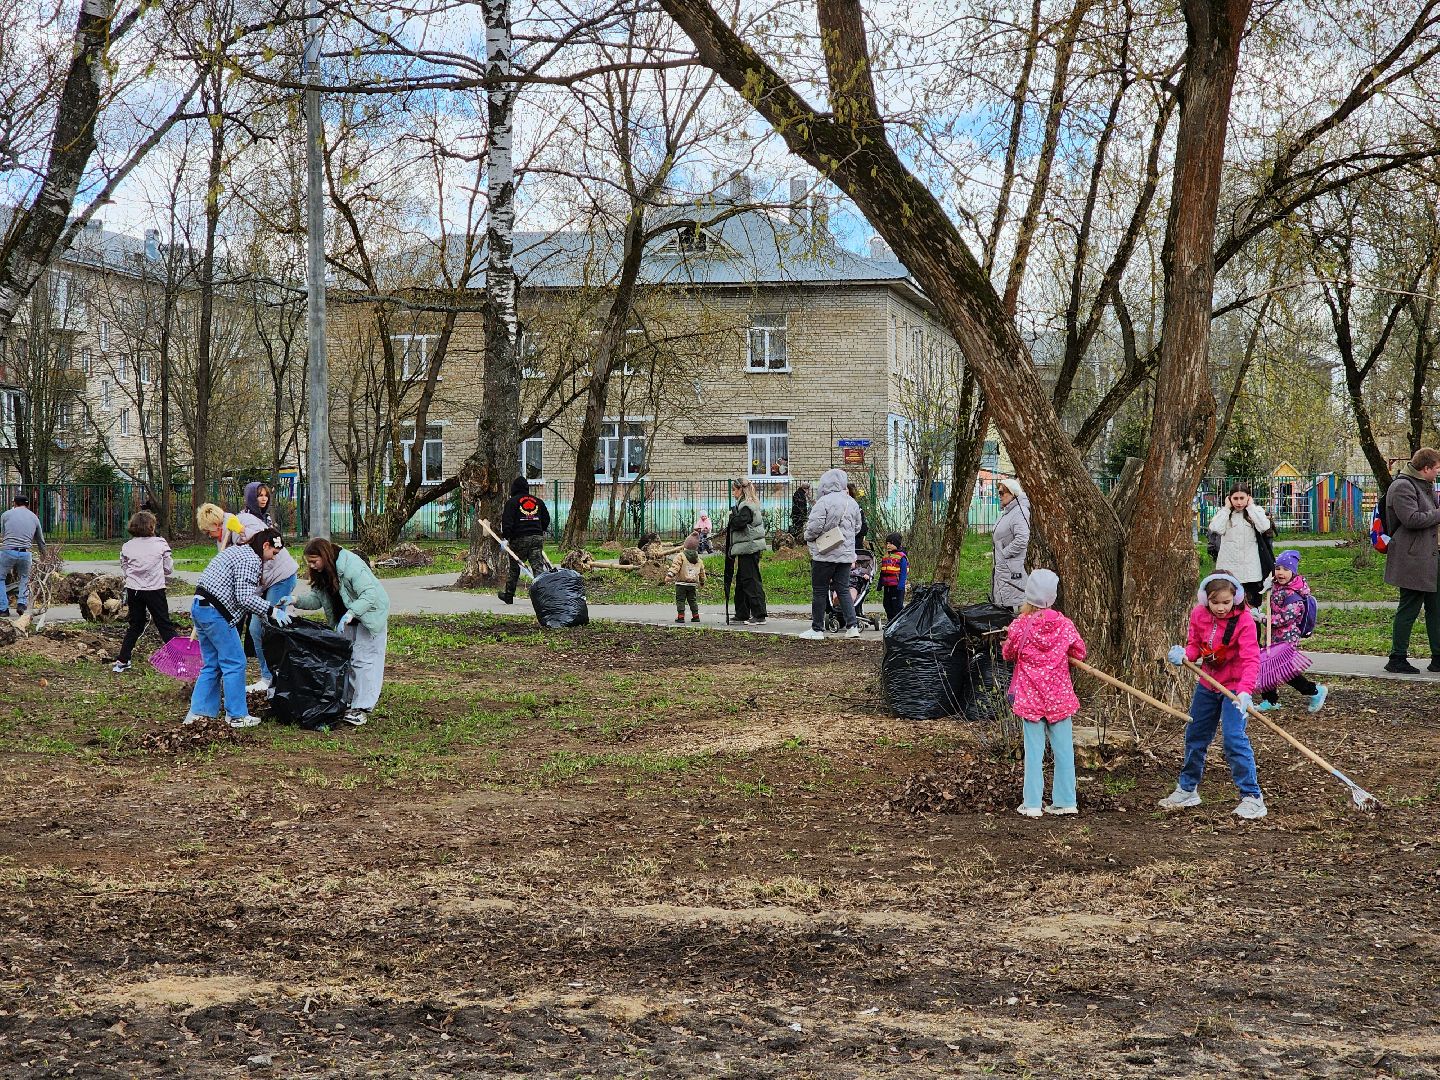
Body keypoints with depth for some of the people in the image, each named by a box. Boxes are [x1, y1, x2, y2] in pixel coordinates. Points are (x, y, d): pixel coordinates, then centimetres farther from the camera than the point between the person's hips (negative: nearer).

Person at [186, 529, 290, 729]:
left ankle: (197, 712, 14)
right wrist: (272, 611, -12)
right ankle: (237, 716, 2)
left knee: (211, 664, 14)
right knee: (234, 663, -2)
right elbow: (245, 598, -19)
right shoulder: (251, 560, -12)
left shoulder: (238, 550, 20)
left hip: (199, 606, 10)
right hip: (215, 613, -10)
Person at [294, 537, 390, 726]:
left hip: (370, 615, -9)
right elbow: (317, 597, 0)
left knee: (362, 660, -11)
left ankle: (362, 708, -10)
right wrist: (297, 601, -18)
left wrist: (349, 614, -46)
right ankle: (347, 701, 16)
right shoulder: (322, 572, -2)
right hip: (347, 618, 9)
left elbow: (369, 595, -35)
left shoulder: (351, 565, -30)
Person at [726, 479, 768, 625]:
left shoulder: (746, 506, -14)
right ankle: (742, 614, 25)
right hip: (746, 548, 11)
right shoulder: (745, 504, 17)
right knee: (741, 581, 17)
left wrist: (733, 514, -9)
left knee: (751, 581, -9)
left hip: (749, 548, -11)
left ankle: (759, 616, -9)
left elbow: (739, 523, -25)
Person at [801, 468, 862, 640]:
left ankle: (817, 629, 5)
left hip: (825, 554, -6)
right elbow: (857, 527, 16)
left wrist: (808, 537, 1)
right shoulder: (852, 503, 7)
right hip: (846, 554, 6)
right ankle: (852, 626, 4)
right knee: (843, 589, 11)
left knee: (819, 591, 2)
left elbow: (814, 526, -18)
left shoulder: (824, 502, -15)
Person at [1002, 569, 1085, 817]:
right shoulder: (1065, 625, -7)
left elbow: (1007, 654, 4)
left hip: (1030, 698, -1)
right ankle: (1065, 801, 14)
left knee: (1034, 750, 4)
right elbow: (1080, 653, 5)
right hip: (1060, 697, 1)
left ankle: (1032, 804, 5)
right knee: (1063, 748, 9)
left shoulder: (1020, 627, -12)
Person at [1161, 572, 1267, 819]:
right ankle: (1187, 789, 34)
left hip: (1234, 687, -6)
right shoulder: (1199, 615, -7)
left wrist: (1245, 690, -42)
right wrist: (1184, 655, -18)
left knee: (1234, 739, -17)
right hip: (1208, 684, 6)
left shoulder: (1244, 620, -22)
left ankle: (1252, 797, -8)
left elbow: (1251, 659, -28)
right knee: (1195, 736, 16)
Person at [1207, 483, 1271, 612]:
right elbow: (1215, 529, -13)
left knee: (1253, 605, 6)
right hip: (1229, 568, 0)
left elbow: (1264, 527, -15)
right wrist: (1227, 508, -4)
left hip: (1251, 569, 0)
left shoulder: (1256, 512, 6)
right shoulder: (1224, 513, 6)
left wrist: (1251, 507, -6)